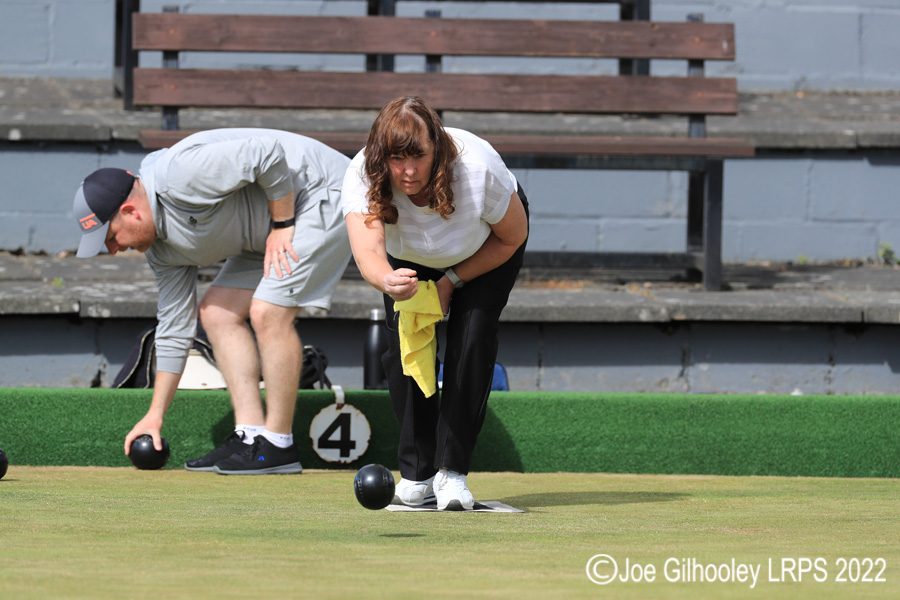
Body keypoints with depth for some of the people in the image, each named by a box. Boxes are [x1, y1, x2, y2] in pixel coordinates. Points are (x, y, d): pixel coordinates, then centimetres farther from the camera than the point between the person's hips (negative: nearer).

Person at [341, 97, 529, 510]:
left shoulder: (479, 169, -40)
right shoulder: (362, 177, -38)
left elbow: (512, 236, -21)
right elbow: (367, 251, -53)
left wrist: (451, 281, -22)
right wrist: (387, 282, -76)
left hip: (485, 251, -2)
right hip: (409, 254, 2)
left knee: (471, 339, -18)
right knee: (404, 342, -12)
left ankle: (452, 471, -13)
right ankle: (417, 473, 1)